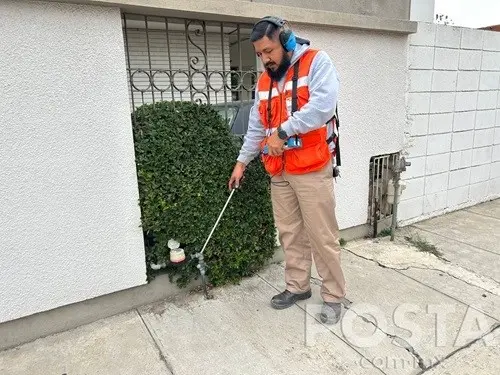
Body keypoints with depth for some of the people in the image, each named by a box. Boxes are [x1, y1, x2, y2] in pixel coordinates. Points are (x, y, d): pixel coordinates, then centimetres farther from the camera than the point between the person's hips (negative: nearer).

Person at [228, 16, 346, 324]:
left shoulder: (317, 62, -5)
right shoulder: (264, 82, 14)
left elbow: (322, 106, -22)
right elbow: (256, 128, 18)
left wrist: (282, 132, -20)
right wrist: (242, 162, 16)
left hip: (312, 170, -6)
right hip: (279, 173, 6)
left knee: (322, 235, 1)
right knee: (290, 233, 14)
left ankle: (334, 296, 18)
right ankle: (298, 286, 30)